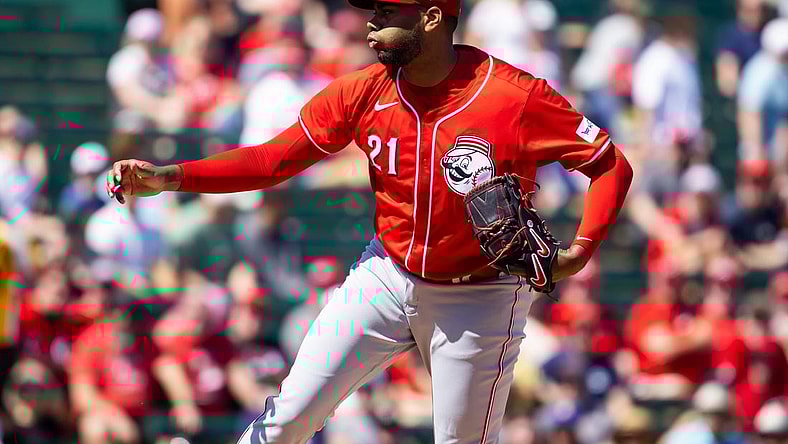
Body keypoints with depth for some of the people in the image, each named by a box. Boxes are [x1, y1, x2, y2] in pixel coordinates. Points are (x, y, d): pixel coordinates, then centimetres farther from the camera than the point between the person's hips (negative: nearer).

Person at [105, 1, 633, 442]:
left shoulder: (518, 97, -21)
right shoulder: (362, 94, -8)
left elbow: (613, 166, -14)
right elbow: (272, 159, -6)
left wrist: (581, 250, -28)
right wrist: (170, 177, -17)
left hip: (480, 298, -4)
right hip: (387, 277, 4)